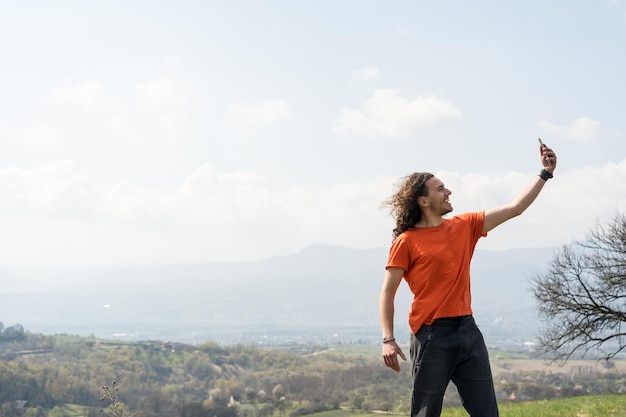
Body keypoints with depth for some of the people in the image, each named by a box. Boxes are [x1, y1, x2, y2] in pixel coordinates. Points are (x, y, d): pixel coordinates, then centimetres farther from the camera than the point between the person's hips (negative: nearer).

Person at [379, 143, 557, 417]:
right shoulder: (407, 241, -4)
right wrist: (388, 340, -12)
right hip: (431, 335, -5)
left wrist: (545, 173, 10)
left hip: (467, 330, 6)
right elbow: (387, 293, -3)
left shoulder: (464, 226, 11)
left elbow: (515, 208, 13)